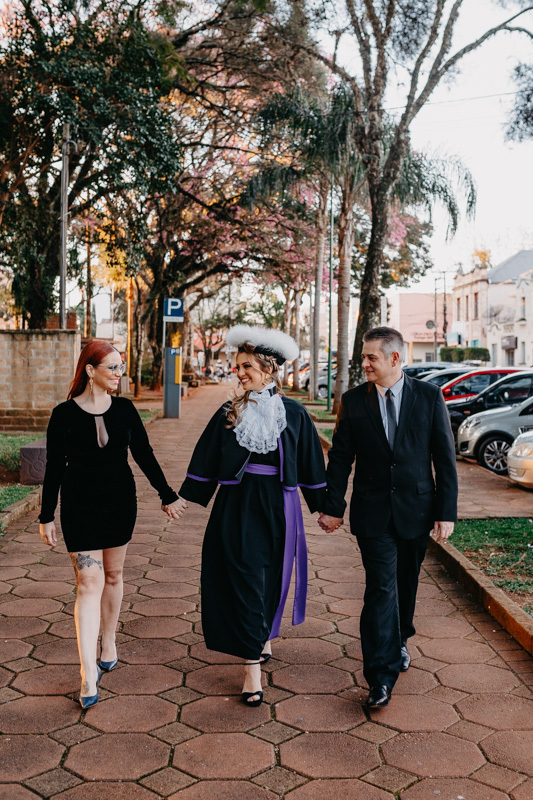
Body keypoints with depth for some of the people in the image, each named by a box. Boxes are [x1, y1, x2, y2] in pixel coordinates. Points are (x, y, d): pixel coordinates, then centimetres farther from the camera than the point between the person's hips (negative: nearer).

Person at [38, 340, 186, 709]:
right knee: (89, 583, -8)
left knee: (113, 575, 14)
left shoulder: (124, 409, 0)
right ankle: (89, 674, -6)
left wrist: (168, 495, 8)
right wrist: (46, 516, -1)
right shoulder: (65, 413, -8)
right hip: (79, 508, -3)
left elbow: (145, 455, 7)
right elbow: (54, 467, -4)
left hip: (120, 504, 3)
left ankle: (109, 641, 36)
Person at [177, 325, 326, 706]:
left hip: (276, 508, 0)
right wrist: (185, 499, 5)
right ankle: (253, 666, 7)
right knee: (244, 581, -1)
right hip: (236, 507, 0)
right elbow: (206, 461, 6)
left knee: (270, 579, 9)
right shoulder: (229, 414, 2)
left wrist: (323, 507, 8)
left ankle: (262, 636, 30)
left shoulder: (294, 414, -1)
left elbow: (310, 464, 5)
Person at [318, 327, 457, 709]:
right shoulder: (353, 400, -1)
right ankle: (382, 676, -1)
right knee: (381, 588, -6)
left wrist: (447, 511, -5)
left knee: (406, 584, 17)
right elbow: (340, 457, 3)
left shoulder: (429, 396, -3)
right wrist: (333, 507, 0)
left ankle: (400, 641, 42)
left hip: (416, 510, 1)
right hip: (373, 512, -1)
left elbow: (445, 457, -2)